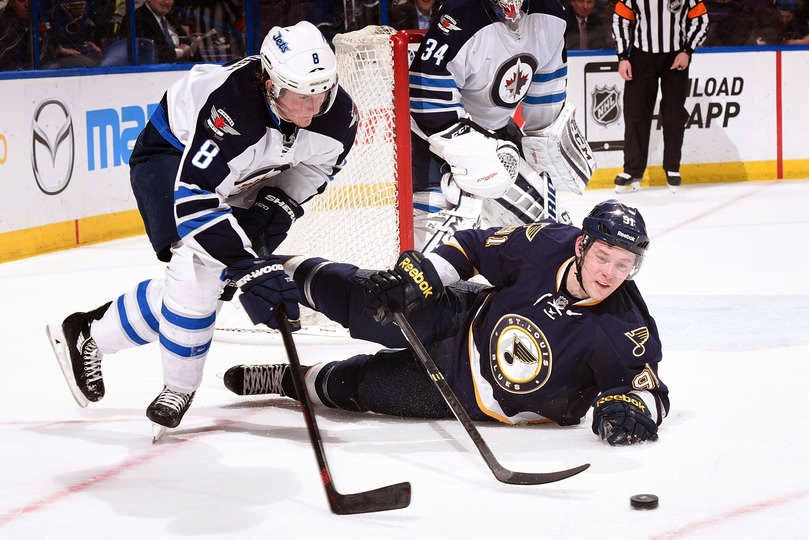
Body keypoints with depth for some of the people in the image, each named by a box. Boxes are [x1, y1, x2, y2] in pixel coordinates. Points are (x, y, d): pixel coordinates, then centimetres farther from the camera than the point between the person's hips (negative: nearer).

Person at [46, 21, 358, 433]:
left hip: (241, 176, 7)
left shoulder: (337, 113, -25)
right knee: (198, 270, -27)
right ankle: (180, 390, -6)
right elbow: (194, 196, -44)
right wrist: (247, 267, -49)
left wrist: (279, 204, -18)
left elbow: (316, 163, -2)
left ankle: (90, 335, 24)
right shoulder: (230, 104, -44)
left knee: (207, 285, 2)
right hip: (172, 155, -7)